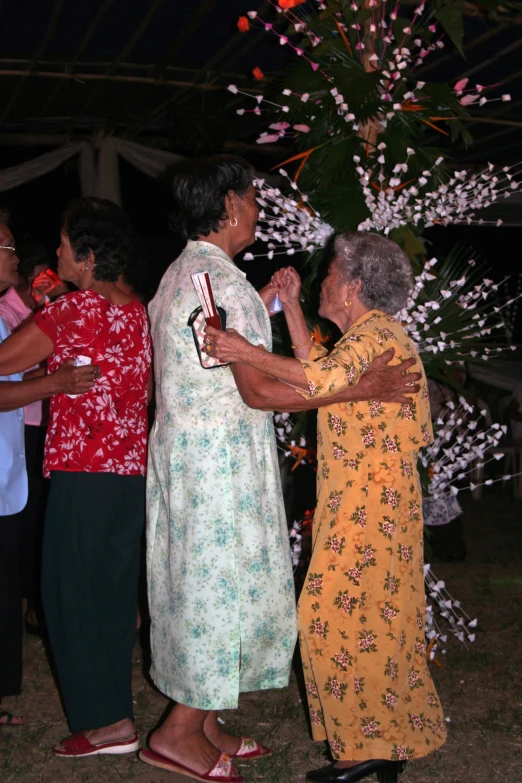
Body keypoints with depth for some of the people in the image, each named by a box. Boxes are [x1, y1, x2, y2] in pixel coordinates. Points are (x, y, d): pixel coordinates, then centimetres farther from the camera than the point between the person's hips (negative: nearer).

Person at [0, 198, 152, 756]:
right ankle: (115, 704, 26)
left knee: (70, 592, 3)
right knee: (115, 590, 15)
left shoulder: (73, 310, -13)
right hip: (133, 472, 8)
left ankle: (106, 723, 8)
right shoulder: (137, 311, 9)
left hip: (83, 474, -7)